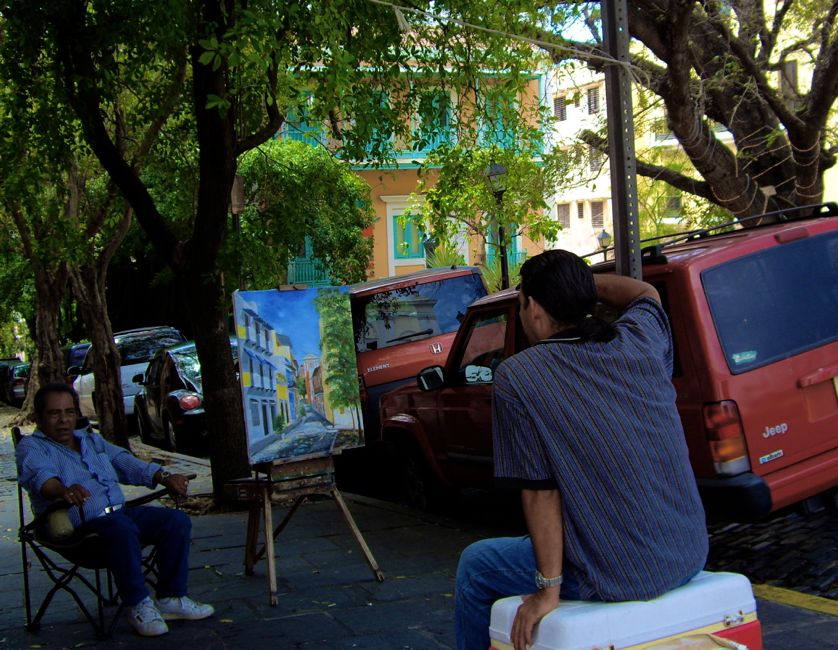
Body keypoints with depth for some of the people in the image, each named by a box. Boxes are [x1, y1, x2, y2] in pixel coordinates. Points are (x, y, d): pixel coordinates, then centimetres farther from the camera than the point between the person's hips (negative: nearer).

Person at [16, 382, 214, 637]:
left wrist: (164, 477, 1)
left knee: (177, 520, -11)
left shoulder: (92, 440, 26)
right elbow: (40, 474, -20)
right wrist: (63, 490, -44)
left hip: (121, 513, 7)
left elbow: (126, 462, 19)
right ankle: (139, 605, -24)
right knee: (122, 528, -37)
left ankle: (171, 598, -7)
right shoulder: (31, 447, 3)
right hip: (80, 527, -7)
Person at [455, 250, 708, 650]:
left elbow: (539, 491, -14)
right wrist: (580, 280, 22)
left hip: (616, 577, -6)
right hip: (690, 557, 6)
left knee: (475, 566, 17)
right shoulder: (640, 340, -1)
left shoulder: (516, 377, -14)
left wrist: (549, 588, -9)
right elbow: (645, 293, 24)